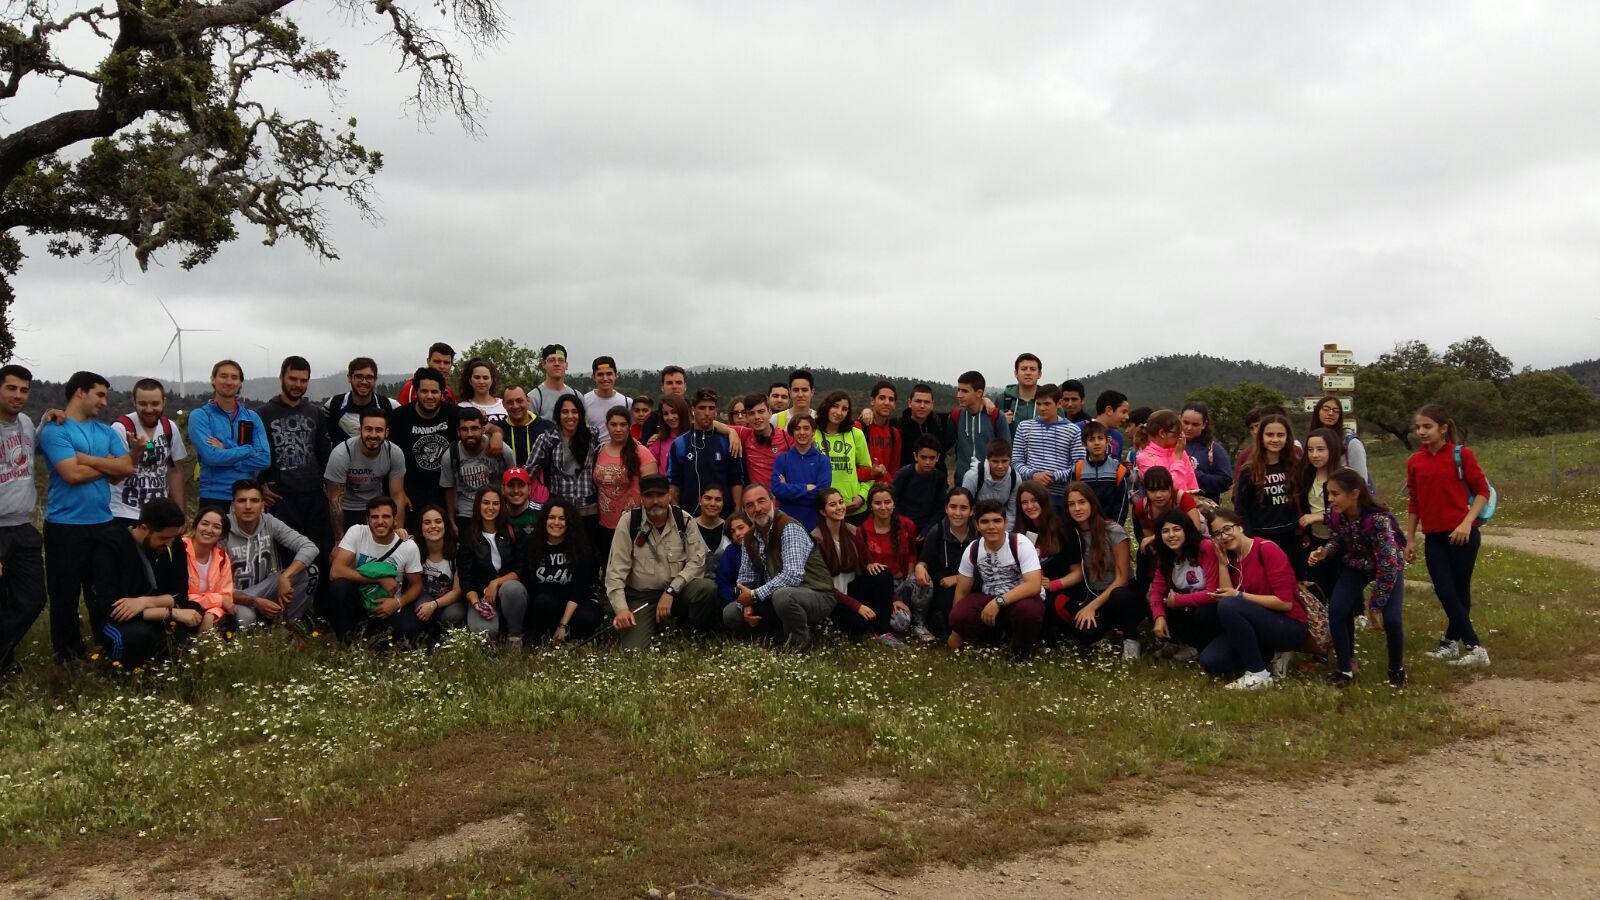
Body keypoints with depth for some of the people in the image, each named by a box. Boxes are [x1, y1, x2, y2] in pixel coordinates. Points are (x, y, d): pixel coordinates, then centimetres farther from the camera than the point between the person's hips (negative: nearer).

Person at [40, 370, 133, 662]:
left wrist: (87, 459, -8)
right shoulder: (54, 429, -6)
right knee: (65, 593, 4)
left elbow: (127, 468, 1)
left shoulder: (106, 431, 12)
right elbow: (72, 474, -17)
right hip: (66, 525, -5)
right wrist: (107, 464, -2)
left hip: (103, 523, 5)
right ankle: (68, 654, 15)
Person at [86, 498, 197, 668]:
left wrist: (145, 602, -25)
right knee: (138, 635, -37)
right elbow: (110, 607, -26)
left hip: (157, 619, 4)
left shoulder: (175, 546, -3)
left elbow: (180, 596, -4)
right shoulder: (111, 546, -19)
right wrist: (172, 613, -28)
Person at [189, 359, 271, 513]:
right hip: (214, 498, -3)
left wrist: (224, 455, -12)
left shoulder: (252, 417, 7)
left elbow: (264, 459, -4)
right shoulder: (200, 416, -2)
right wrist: (248, 450, -6)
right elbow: (211, 456, -16)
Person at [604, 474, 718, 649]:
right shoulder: (629, 522, -7)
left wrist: (670, 591, -18)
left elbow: (696, 561, -6)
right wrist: (621, 608, -20)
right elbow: (616, 569, -9)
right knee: (634, 650, -23)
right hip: (640, 596, -2)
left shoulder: (684, 520, -3)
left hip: (677, 592, 2)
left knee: (708, 588, -29)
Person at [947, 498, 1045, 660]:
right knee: (958, 616, -26)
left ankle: (1022, 645, -4)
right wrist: (956, 632, 5)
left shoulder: (1021, 544, -18)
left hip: (1020, 599, -3)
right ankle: (999, 636, 4)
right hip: (987, 599, 3)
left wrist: (998, 602, -34)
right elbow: (962, 591, 2)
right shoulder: (972, 550, -6)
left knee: (1029, 610, -39)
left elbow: (1034, 585, -27)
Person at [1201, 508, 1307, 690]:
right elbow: (1225, 596, -7)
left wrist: (1240, 596, -19)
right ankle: (1272, 653, 9)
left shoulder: (1267, 550, -15)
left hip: (1288, 627, -7)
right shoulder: (1230, 559, 7)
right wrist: (1222, 562, -9)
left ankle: (1258, 675, -19)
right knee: (1209, 661, -9)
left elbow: (1285, 603, -20)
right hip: (1258, 626, 8)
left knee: (1229, 606, -31)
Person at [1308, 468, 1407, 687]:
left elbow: (1388, 565, -32)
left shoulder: (1377, 519, -38)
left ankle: (1397, 669, 9)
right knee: (1336, 611, -14)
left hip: (1388, 567, -5)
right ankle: (1345, 669, 3)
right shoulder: (1335, 514, -21)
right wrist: (1325, 552, -22)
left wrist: (1375, 605, -25)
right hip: (1356, 565, 5)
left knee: (1390, 618, -20)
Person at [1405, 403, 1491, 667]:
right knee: (1445, 591, -2)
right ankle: (1475, 648, 6)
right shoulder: (1415, 462, 6)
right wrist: (1411, 539, 12)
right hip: (1433, 537, 4)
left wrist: (1467, 522, -17)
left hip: (1462, 534, -3)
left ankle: (1451, 641, 15)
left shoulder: (1461, 454, -5)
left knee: (1459, 590, 4)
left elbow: (1482, 491, -4)